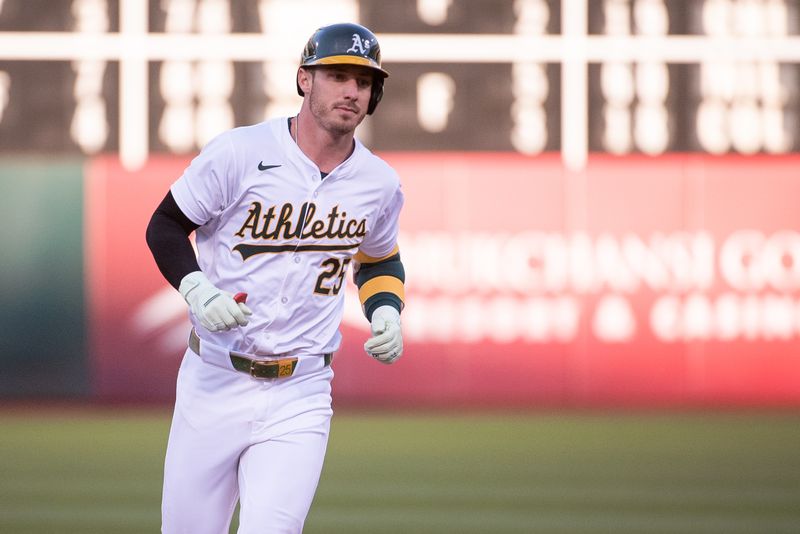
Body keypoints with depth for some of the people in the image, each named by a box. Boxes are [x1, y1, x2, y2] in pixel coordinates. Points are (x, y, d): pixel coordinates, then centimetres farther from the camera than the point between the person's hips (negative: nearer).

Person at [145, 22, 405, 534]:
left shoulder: (379, 183, 3)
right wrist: (196, 290, -19)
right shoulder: (239, 152, -9)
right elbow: (165, 225, -1)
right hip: (215, 385, -1)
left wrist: (386, 312, 1)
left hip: (299, 397, 1)